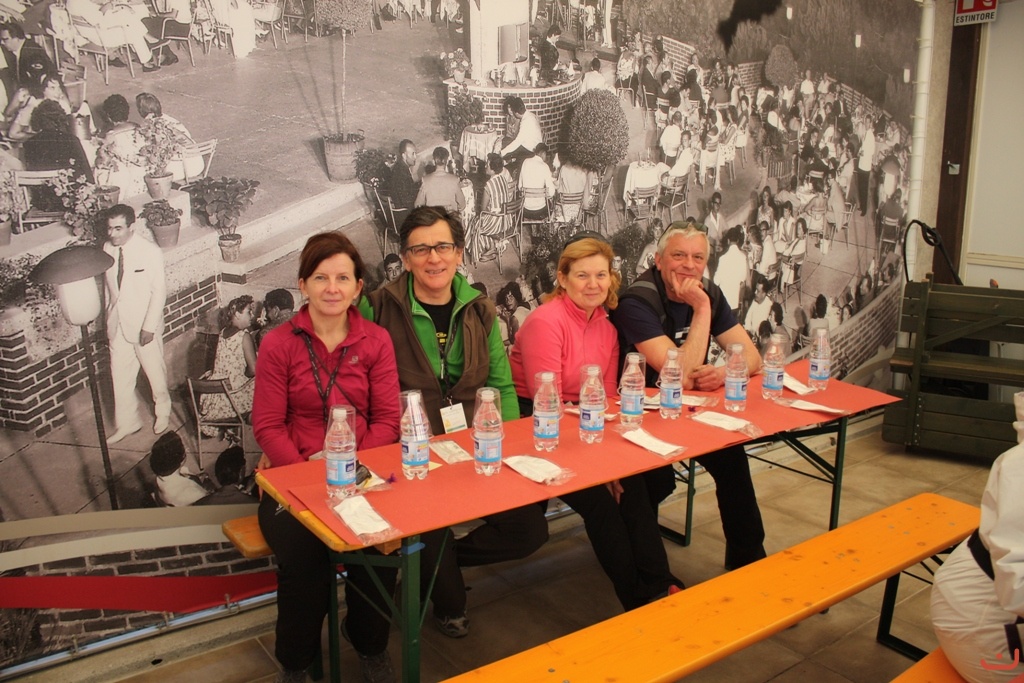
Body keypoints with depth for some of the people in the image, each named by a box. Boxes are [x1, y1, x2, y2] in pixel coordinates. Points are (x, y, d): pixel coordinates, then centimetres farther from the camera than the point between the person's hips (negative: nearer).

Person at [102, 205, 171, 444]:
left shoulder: (150, 251, -17)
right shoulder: (107, 248, -2)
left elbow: (159, 290, -14)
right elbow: (108, 285, 9)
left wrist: (149, 326, -16)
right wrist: (108, 316, 11)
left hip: (144, 325, -4)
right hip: (117, 324, 5)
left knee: (155, 371, 12)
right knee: (120, 375, 11)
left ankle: (163, 412, 37)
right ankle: (126, 422, 26)